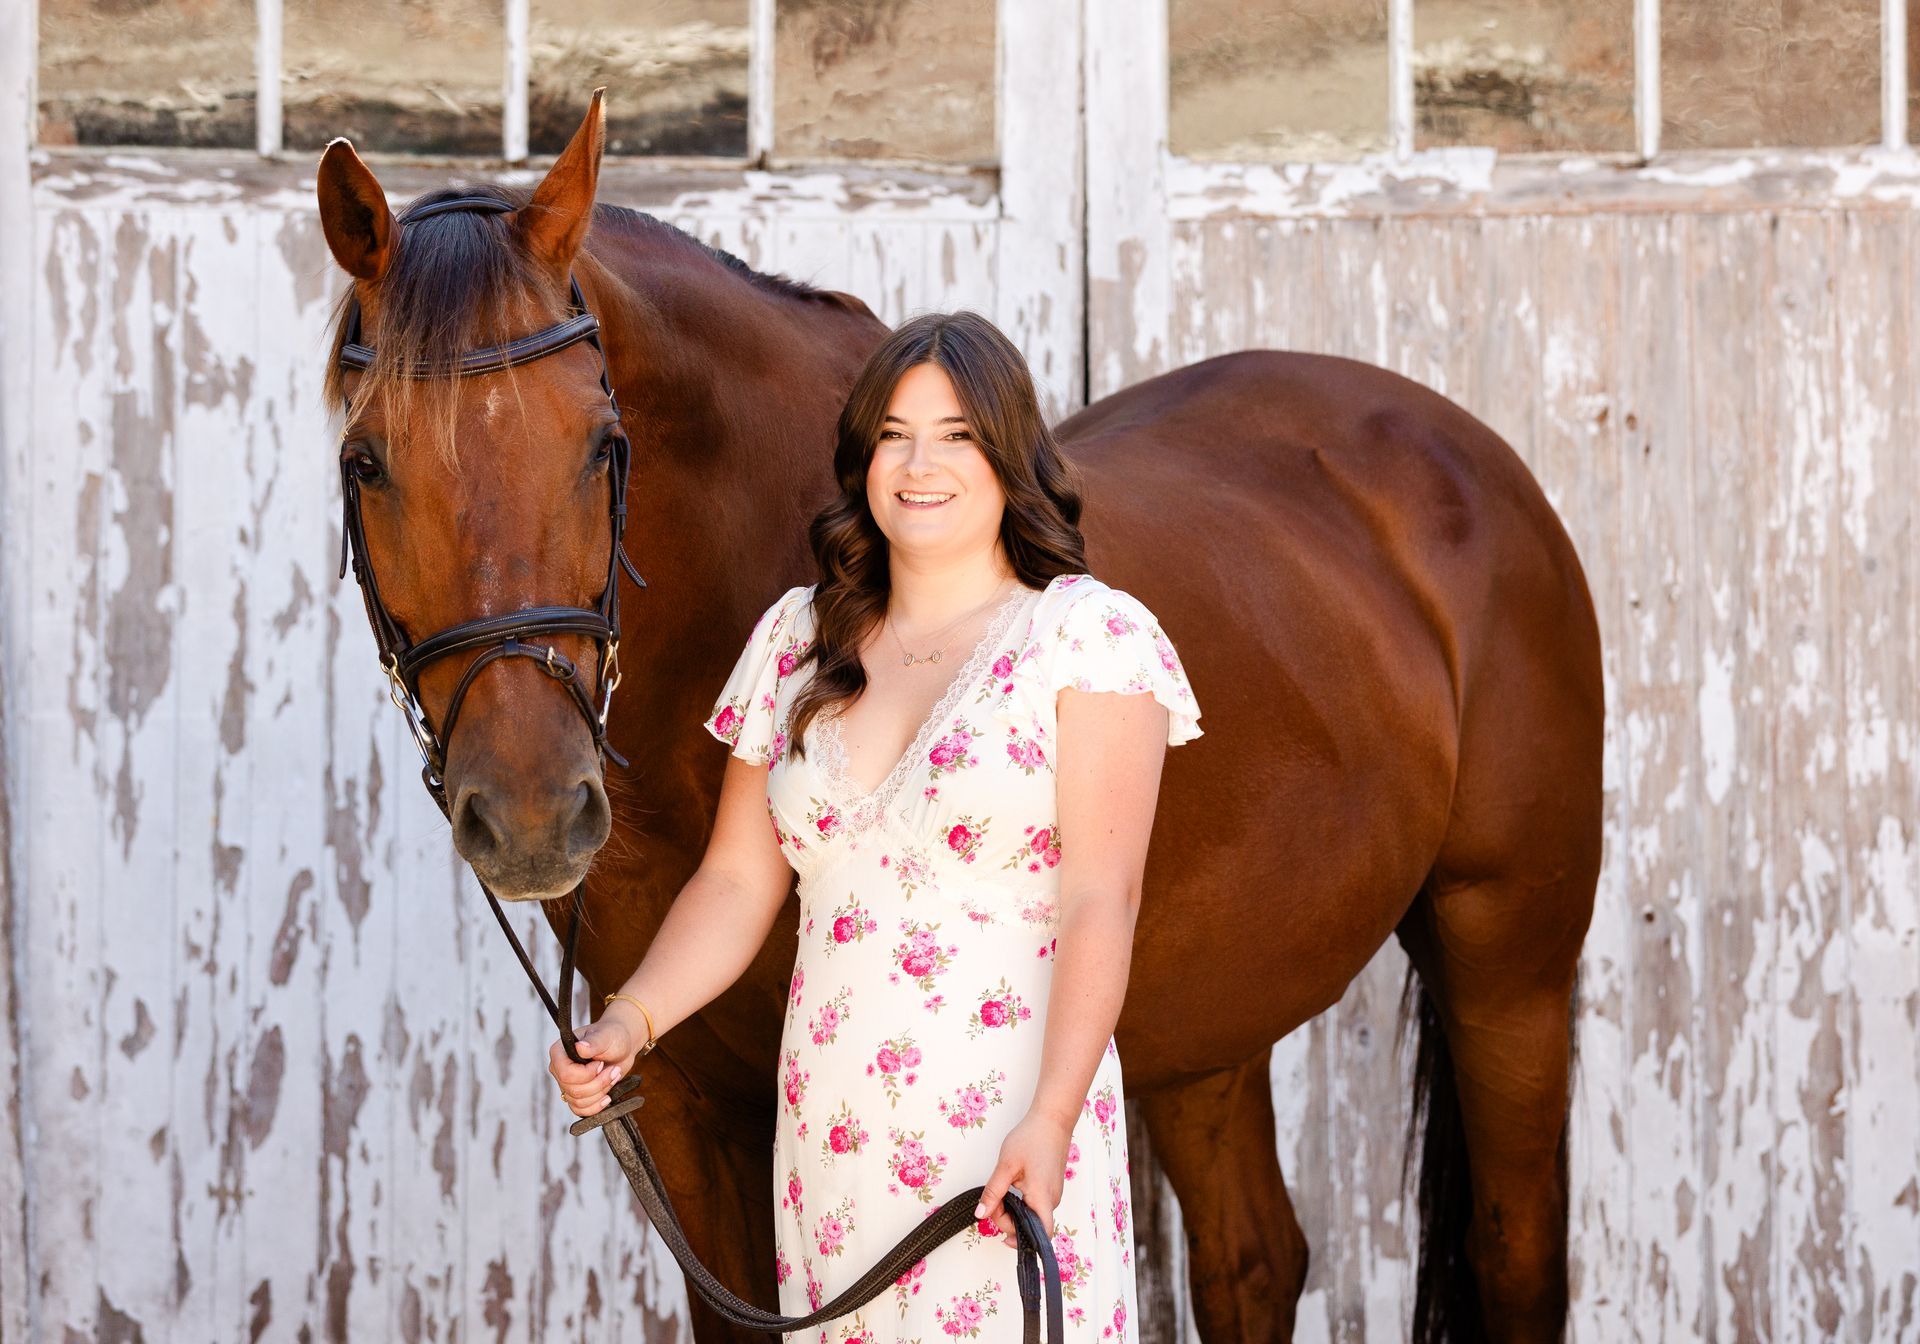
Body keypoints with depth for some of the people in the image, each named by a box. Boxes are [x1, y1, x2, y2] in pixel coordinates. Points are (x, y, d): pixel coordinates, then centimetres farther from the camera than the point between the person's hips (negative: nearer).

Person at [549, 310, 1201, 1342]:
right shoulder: (797, 640, 12)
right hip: (830, 1134, 4)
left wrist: (1051, 1120, -21)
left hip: (1007, 1141, -4)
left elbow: (1100, 903, -11)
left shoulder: (1092, 636, -4)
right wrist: (631, 1019, -5)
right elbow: (737, 882, 12)